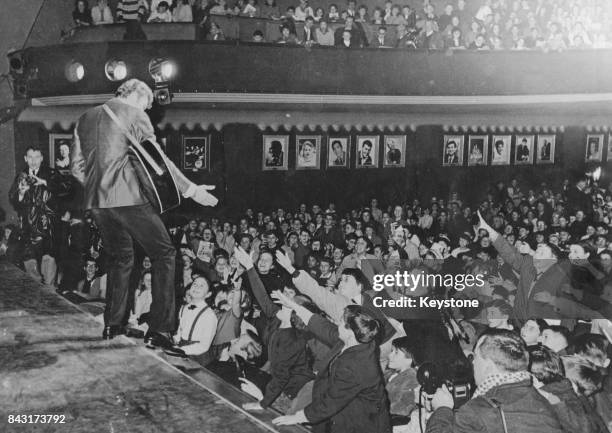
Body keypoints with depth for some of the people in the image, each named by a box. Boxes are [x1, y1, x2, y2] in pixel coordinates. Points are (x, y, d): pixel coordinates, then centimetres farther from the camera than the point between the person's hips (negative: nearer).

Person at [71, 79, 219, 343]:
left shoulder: (85, 119, 17)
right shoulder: (134, 115, -1)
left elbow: (77, 167, 16)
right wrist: (191, 190, -3)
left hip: (96, 201, 7)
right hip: (128, 197, -7)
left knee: (120, 258, 22)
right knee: (164, 254, 1)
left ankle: (112, 324, 22)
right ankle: (159, 330, -6)